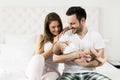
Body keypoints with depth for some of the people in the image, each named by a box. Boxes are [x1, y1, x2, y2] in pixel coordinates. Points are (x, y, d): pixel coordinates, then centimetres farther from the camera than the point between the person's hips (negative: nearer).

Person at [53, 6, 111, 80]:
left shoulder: (96, 36, 2)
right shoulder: (66, 35, 0)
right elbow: (55, 58, -8)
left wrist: (86, 64, -18)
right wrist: (76, 55, -16)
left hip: (89, 73, 1)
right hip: (70, 73, -1)